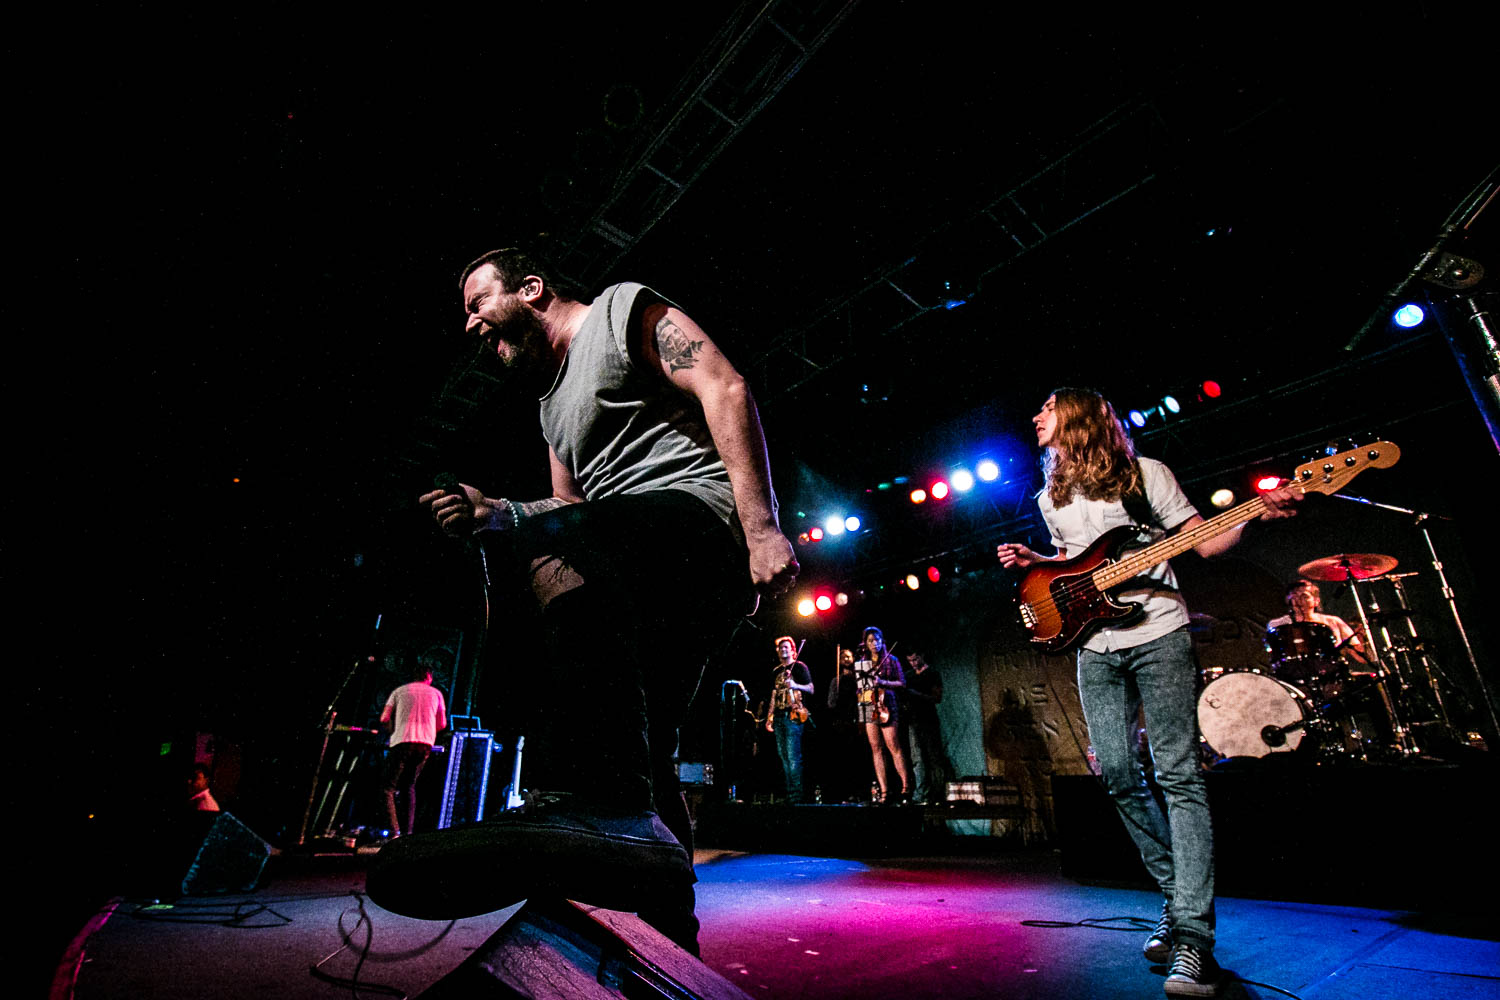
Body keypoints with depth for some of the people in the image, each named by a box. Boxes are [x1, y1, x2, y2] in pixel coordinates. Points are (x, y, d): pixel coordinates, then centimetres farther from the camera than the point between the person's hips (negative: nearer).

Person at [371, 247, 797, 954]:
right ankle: (669, 936, 19)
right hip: (650, 598, 9)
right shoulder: (552, 400, 31)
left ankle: (607, 806, -39)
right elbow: (572, 514, 24)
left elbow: (726, 391, -7)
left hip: (703, 513, -9)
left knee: (540, 545, -32)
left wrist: (761, 528, -18)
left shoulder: (625, 309, 9)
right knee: (637, 755, 8)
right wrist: (492, 512, 4)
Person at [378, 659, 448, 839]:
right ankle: (408, 831, 12)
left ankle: (394, 832, -12)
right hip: (426, 743, 3)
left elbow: (384, 719, 5)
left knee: (387, 788, 2)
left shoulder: (399, 691, 14)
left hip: (402, 741, -3)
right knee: (409, 786, 18)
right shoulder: (436, 693, 17)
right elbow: (442, 724, 14)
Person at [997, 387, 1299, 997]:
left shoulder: (1143, 474, 0)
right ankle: (1174, 896, 21)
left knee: (1178, 774, -7)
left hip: (1157, 634, -5)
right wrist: (1032, 563, 8)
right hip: (1096, 649, 5)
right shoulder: (1051, 499, 15)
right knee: (1118, 775, 3)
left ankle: (1194, 935, -3)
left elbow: (1204, 541, 1)